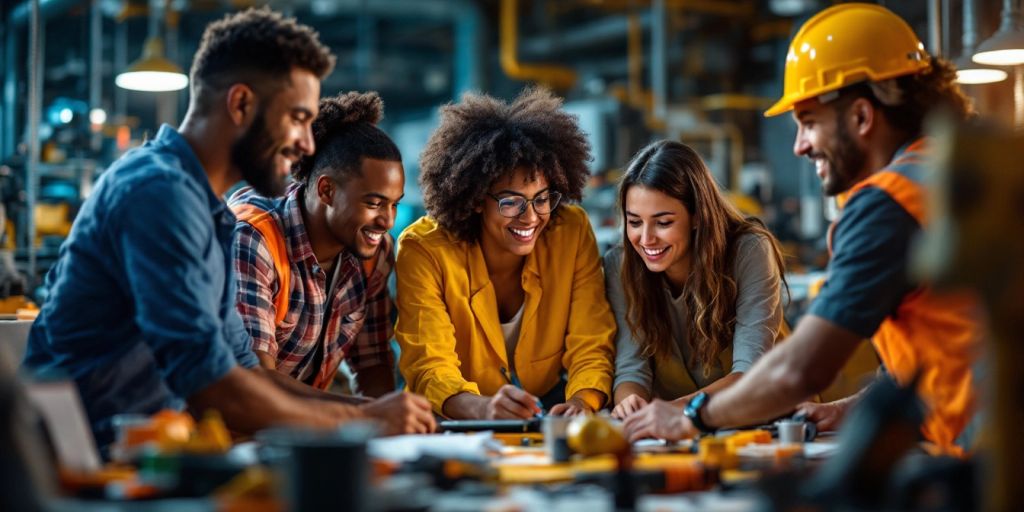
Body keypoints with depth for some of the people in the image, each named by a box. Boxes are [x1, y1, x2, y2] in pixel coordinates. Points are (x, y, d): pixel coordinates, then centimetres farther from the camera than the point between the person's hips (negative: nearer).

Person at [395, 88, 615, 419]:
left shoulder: (572, 233, -9)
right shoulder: (423, 249, -16)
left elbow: (591, 348, -9)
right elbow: (429, 367, -21)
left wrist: (582, 402, -31)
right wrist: (483, 408, -43)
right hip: (456, 424, -1)